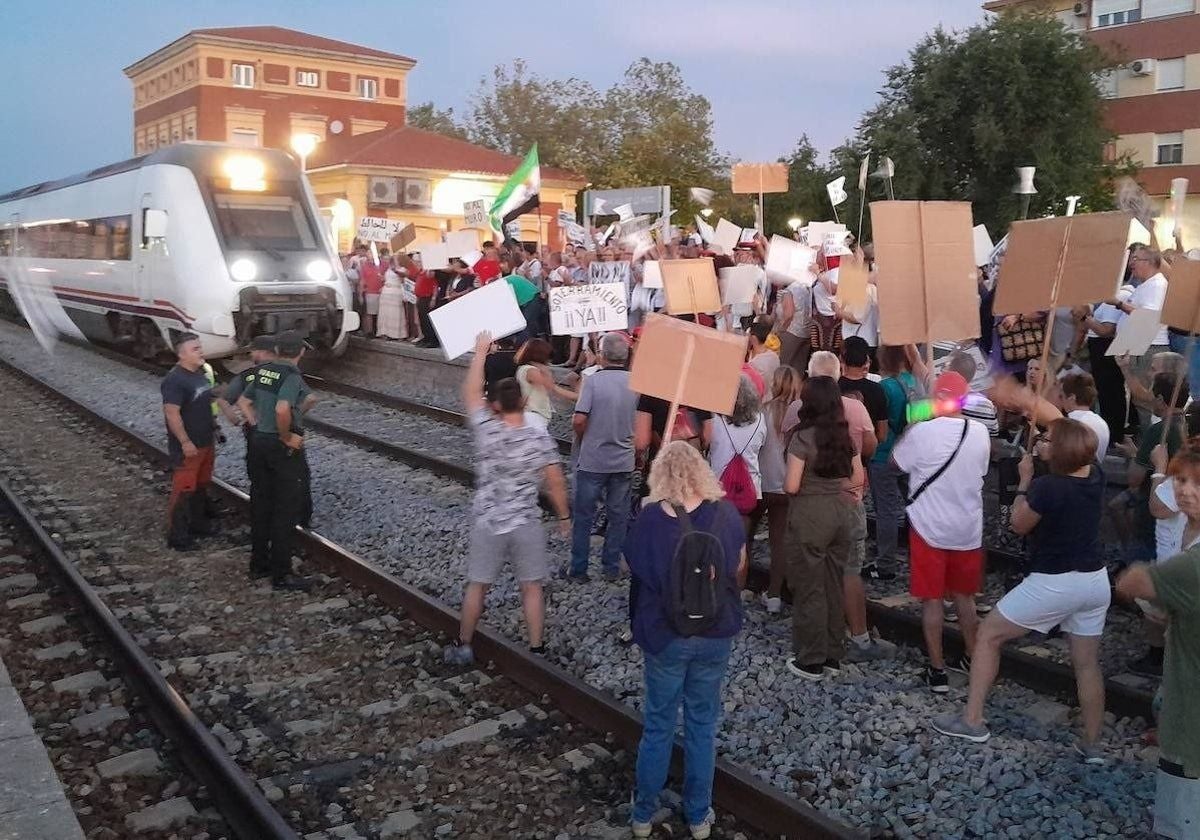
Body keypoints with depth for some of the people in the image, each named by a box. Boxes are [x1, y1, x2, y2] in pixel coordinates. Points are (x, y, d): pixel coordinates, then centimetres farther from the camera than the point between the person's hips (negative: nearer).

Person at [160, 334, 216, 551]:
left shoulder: (201, 373, 8)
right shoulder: (174, 380, -21)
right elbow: (171, 413, -24)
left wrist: (212, 433, 21)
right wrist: (185, 442, -24)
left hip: (206, 443, 9)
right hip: (187, 447, -9)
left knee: (201, 486, 20)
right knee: (183, 490, -1)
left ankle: (197, 524, 36)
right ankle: (177, 536, 8)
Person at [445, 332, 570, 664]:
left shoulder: (487, 430, -13)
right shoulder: (539, 436, -12)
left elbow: (471, 392, 2)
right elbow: (555, 482, -8)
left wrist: (480, 351, 9)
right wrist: (564, 515, 6)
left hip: (487, 523, 0)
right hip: (526, 524, 0)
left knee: (476, 586, 13)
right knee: (531, 587, 11)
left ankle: (463, 646, 25)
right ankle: (536, 648, 17)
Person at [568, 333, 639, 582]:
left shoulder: (593, 380, -14)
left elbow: (579, 420, -19)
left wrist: (583, 438, 1)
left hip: (592, 461, -3)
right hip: (624, 461, 3)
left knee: (584, 516, 9)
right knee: (618, 516, 14)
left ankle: (578, 569, 17)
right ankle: (612, 567, 22)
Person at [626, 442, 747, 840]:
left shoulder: (648, 517, -15)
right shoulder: (726, 514, -11)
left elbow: (637, 571, -3)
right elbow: (739, 572, 2)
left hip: (663, 635, -1)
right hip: (716, 634, 1)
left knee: (658, 724, 15)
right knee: (703, 723, 17)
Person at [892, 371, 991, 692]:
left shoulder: (922, 432, -19)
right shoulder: (980, 432, -5)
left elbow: (897, 462, -3)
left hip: (930, 528, -4)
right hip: (968, 529, 4)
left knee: (932, 599, 6)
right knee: (964, 595, 20)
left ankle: (937, 670, 11)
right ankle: (972, 658, 32)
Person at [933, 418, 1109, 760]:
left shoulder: (1047, 487, -23)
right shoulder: (1095, 475, -3)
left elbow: (1019, 525, -6)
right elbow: (1075, 438, 19)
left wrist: (1025, 480, -2)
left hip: (1054, 583, -7)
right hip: (1096, 581, 7)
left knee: (987, 636, 7)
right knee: (1087, 663, 16)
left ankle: (972, 720, 11)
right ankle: (1092, 744, 25)